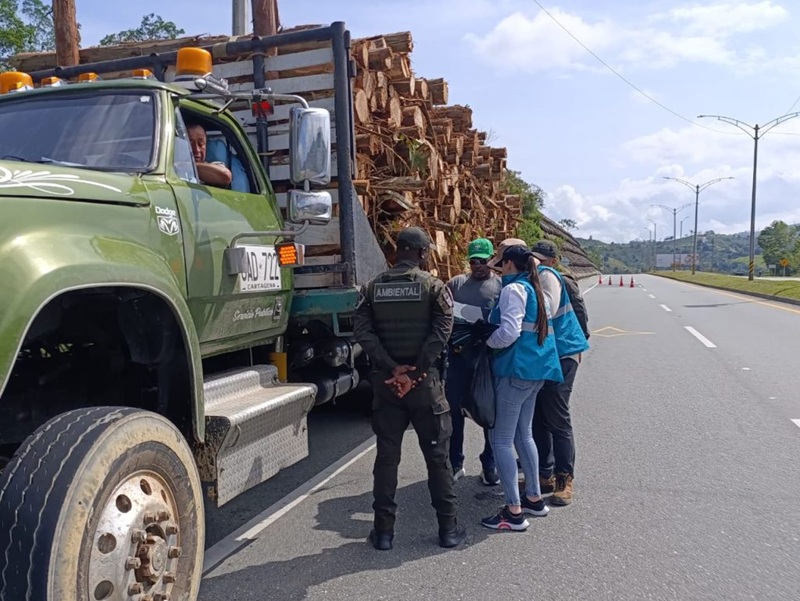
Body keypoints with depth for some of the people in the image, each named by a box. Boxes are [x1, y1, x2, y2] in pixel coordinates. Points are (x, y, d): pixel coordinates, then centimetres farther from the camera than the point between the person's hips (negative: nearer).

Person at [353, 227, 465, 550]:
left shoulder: (372, 288, 5)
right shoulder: (433, 286, -4)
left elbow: (363, 331, -6)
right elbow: (441, 331, -15)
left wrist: (392, 369, -11)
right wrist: (416, 372, -14)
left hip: (386, 380, 3)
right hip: (424, 379, -2)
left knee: (386, 456, 10)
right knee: (437, 455, 9)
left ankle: (384, 531, 16)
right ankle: (448, 528, 18)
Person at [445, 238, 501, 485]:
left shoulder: (502, 286, 1)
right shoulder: (456, 283, 7)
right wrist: (451, 341, -9)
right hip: (459, 355, 2)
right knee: (453, 409, 7)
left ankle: (489, 464, 24)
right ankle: (455, 463, 22)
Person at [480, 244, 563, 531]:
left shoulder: (513, 289, -13)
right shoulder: (534, 289, 16)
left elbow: (509, 331, -24)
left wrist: (487, 342, -6)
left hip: (516, 369, -10)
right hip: (536, 369, 10)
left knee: (500, 440, -4)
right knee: (523, 435, 19)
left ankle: (514, 511, 0)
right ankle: (534, 498, 27)